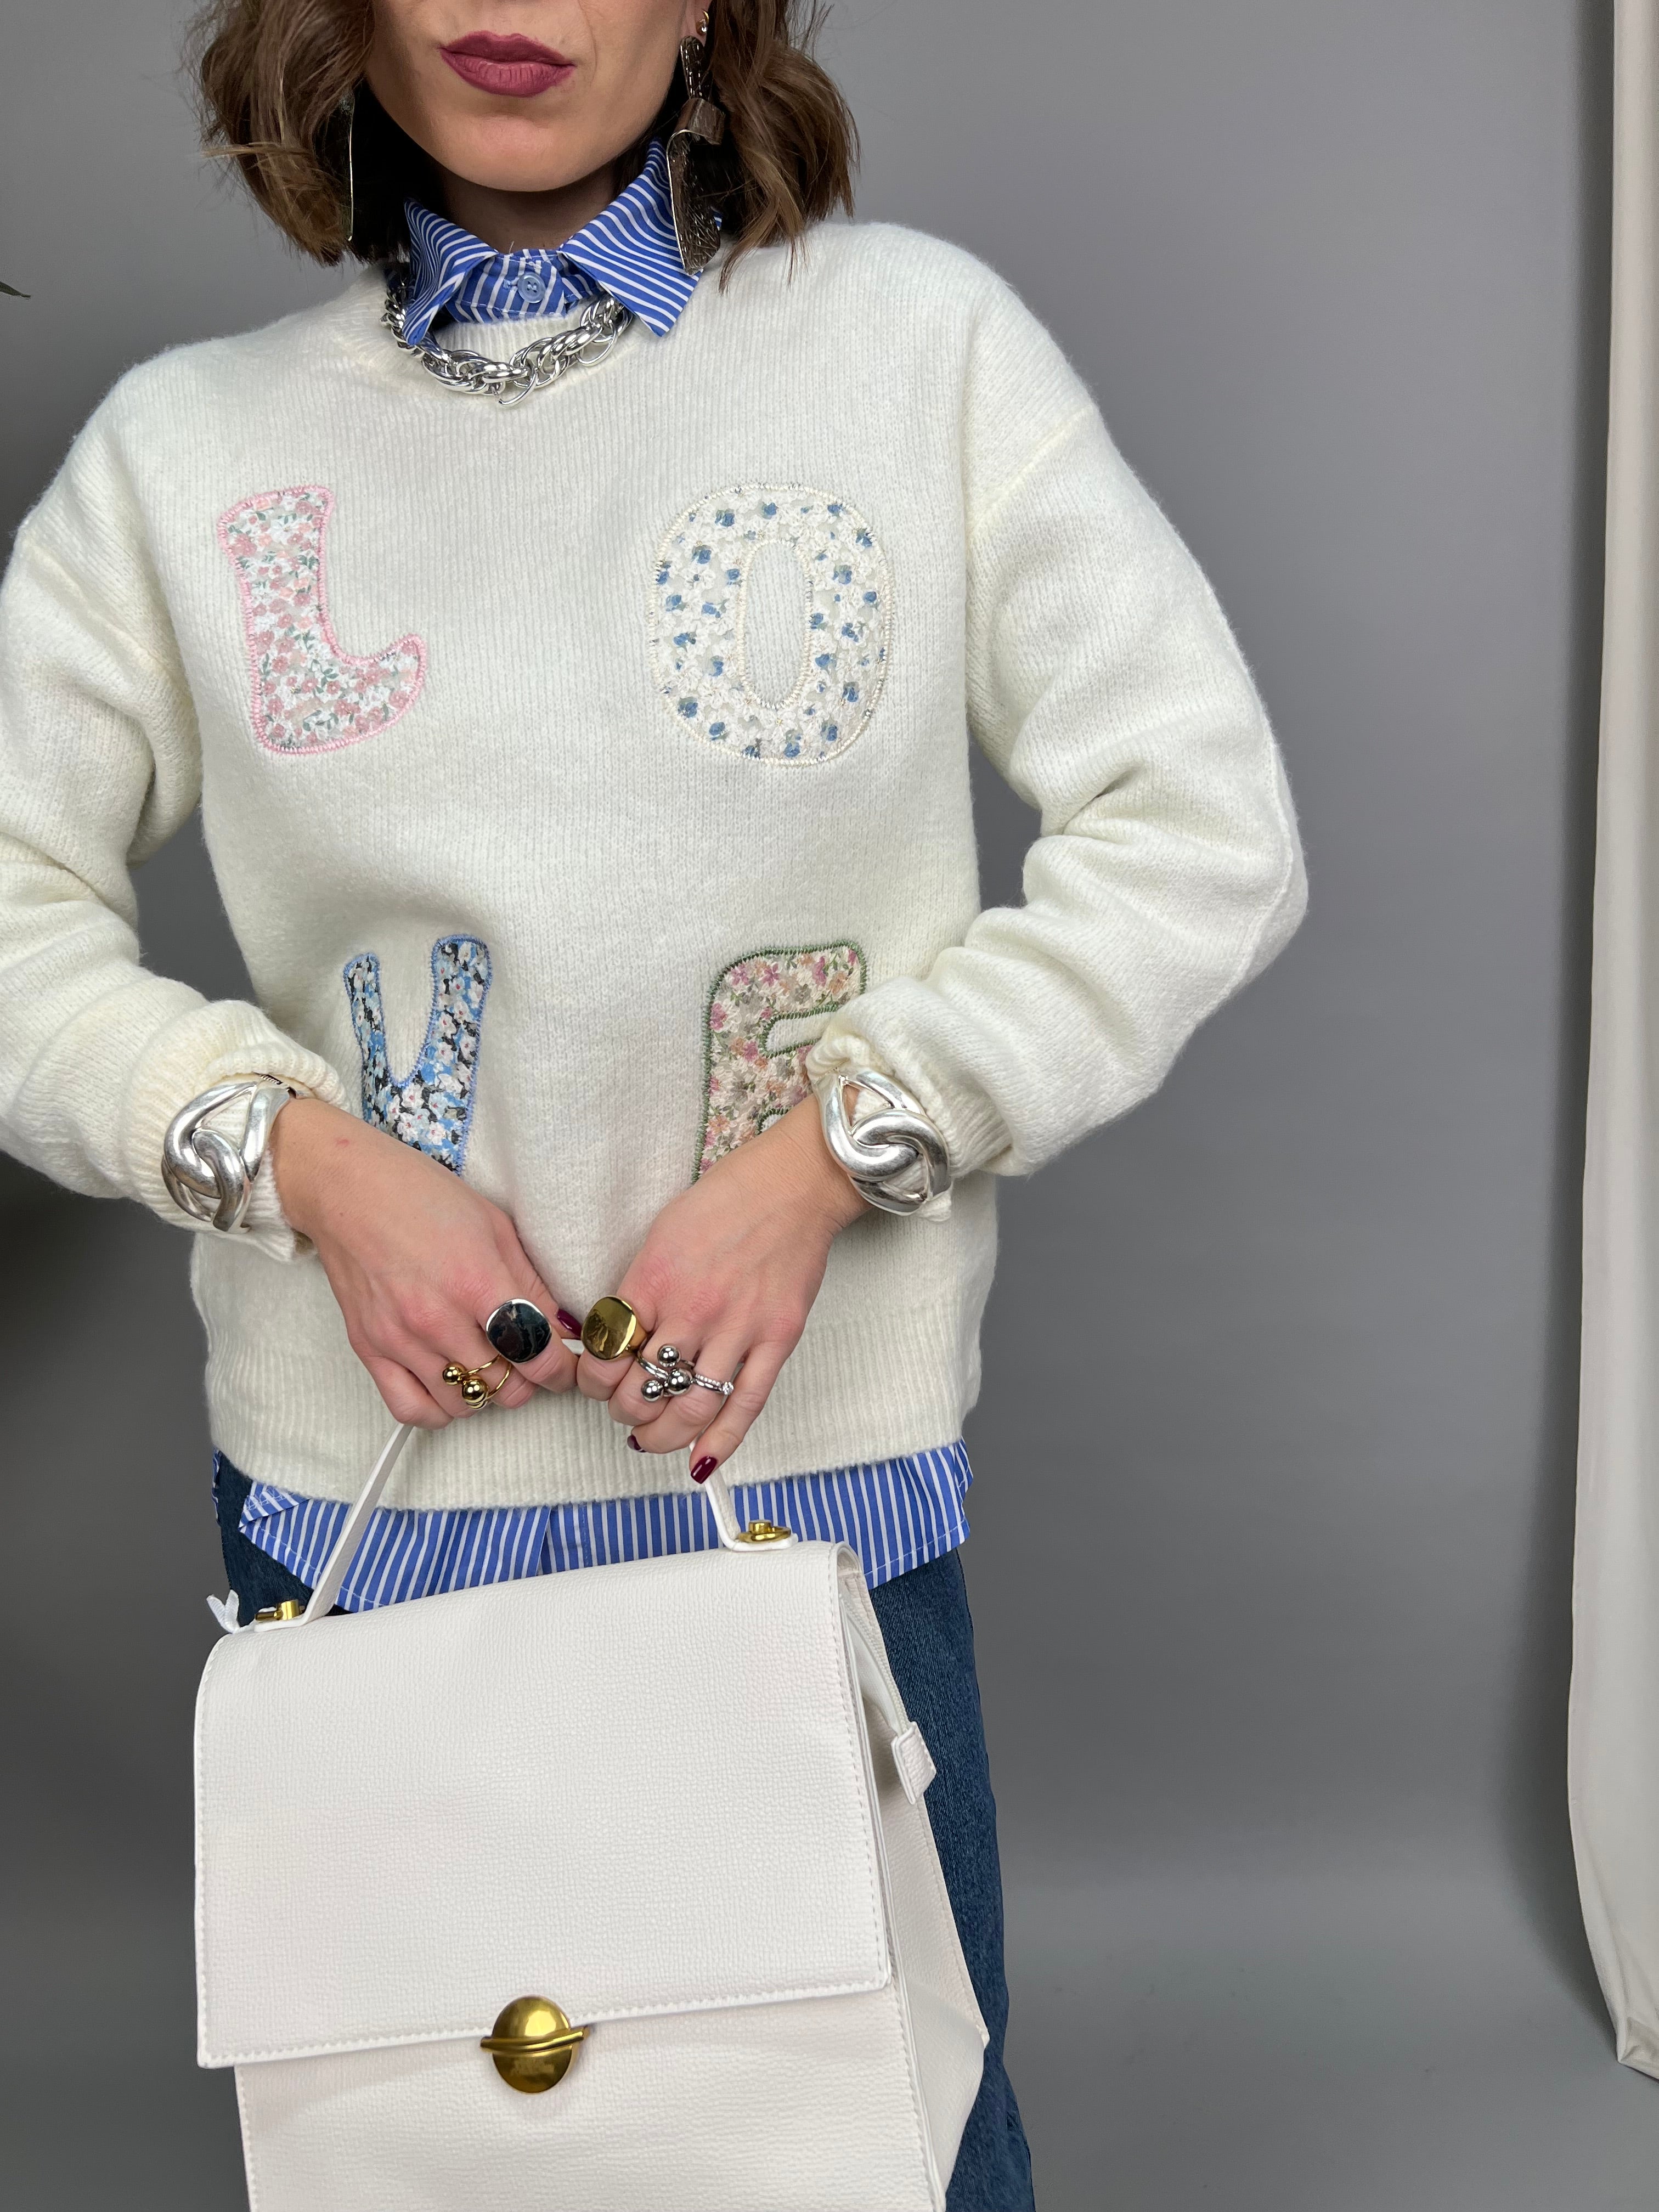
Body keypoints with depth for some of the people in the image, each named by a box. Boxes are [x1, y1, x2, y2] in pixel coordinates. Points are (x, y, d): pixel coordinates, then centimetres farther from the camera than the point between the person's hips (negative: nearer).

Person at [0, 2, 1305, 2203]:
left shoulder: (921, 339, -2)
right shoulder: (187, 443, 1)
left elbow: (1204, 833, -5)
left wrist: (828, 1153, -13)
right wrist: (296, 1153, -13)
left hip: (822, 1469, -1)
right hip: (356, 1496, 2)